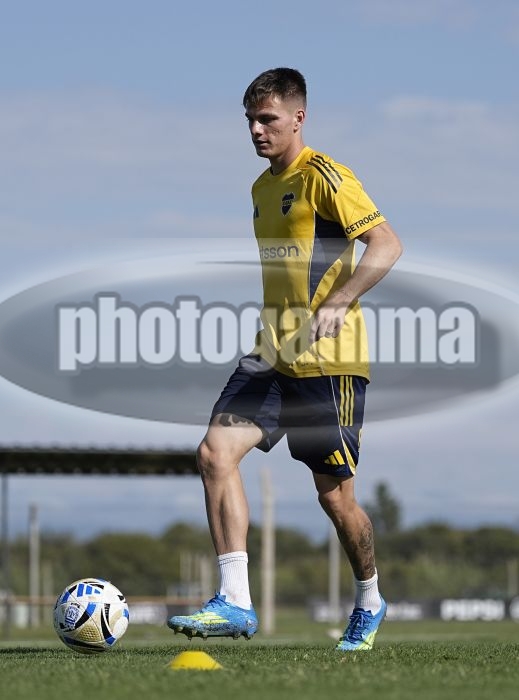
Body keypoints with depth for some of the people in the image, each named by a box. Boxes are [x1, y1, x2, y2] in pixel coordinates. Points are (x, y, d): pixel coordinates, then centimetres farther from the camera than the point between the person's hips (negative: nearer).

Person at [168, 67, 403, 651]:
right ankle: (235, 602, -16)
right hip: (272, 357, 7)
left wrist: (337, 304, -27)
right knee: (215, 452, -14)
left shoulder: (323, 177, -9)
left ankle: (369, 603, 26)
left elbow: (386, 245, -17)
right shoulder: (261, 188, 17)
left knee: (334, 495, 1)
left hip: (329, 361, -7)